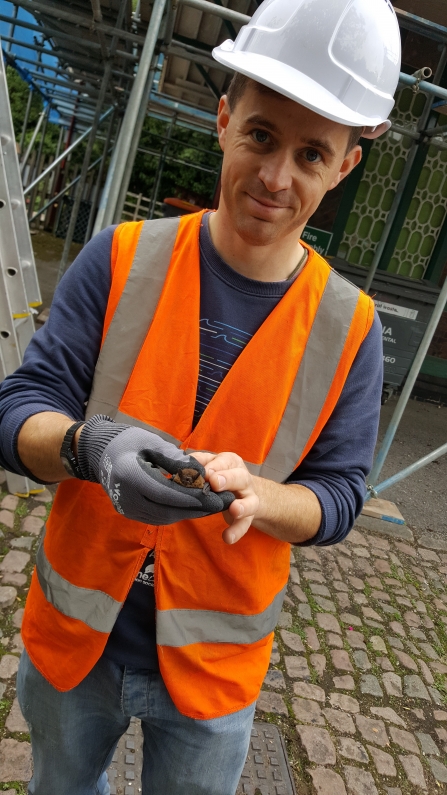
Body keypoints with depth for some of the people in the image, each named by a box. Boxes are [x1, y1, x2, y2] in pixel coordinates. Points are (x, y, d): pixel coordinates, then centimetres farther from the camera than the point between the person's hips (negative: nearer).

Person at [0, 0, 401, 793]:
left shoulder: (347, 326, -12)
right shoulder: (122, 259, -12)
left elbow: (337, 495, -8)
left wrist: (250, 493, -29)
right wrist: (90, 447, -35)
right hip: (72, 638, 1)